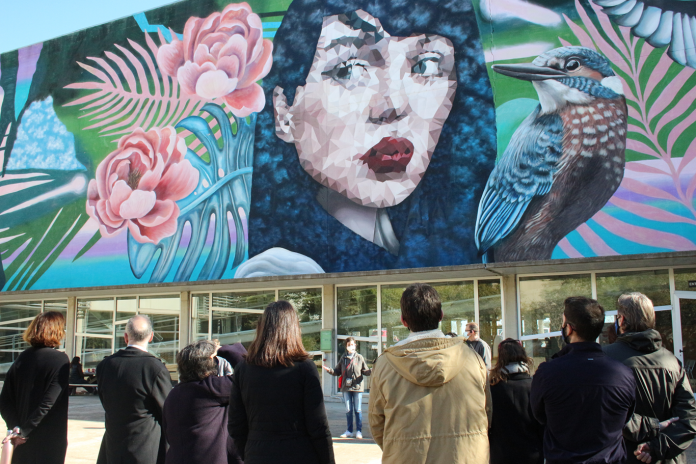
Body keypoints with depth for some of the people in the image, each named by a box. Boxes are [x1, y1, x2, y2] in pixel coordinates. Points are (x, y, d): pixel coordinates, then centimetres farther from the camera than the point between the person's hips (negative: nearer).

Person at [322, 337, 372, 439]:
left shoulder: (359, 357, 3)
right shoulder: (343, 358, 8)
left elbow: (365, 371, 4)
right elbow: (337, 371, 11)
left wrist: (372, 371, -16)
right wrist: (329, 370, -6)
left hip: (357, 387, -2)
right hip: (346, 388, 2)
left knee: (358, 410, 1)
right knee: (348, 410, 8)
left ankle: (359, 431, 9)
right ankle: (349, 431, 17)